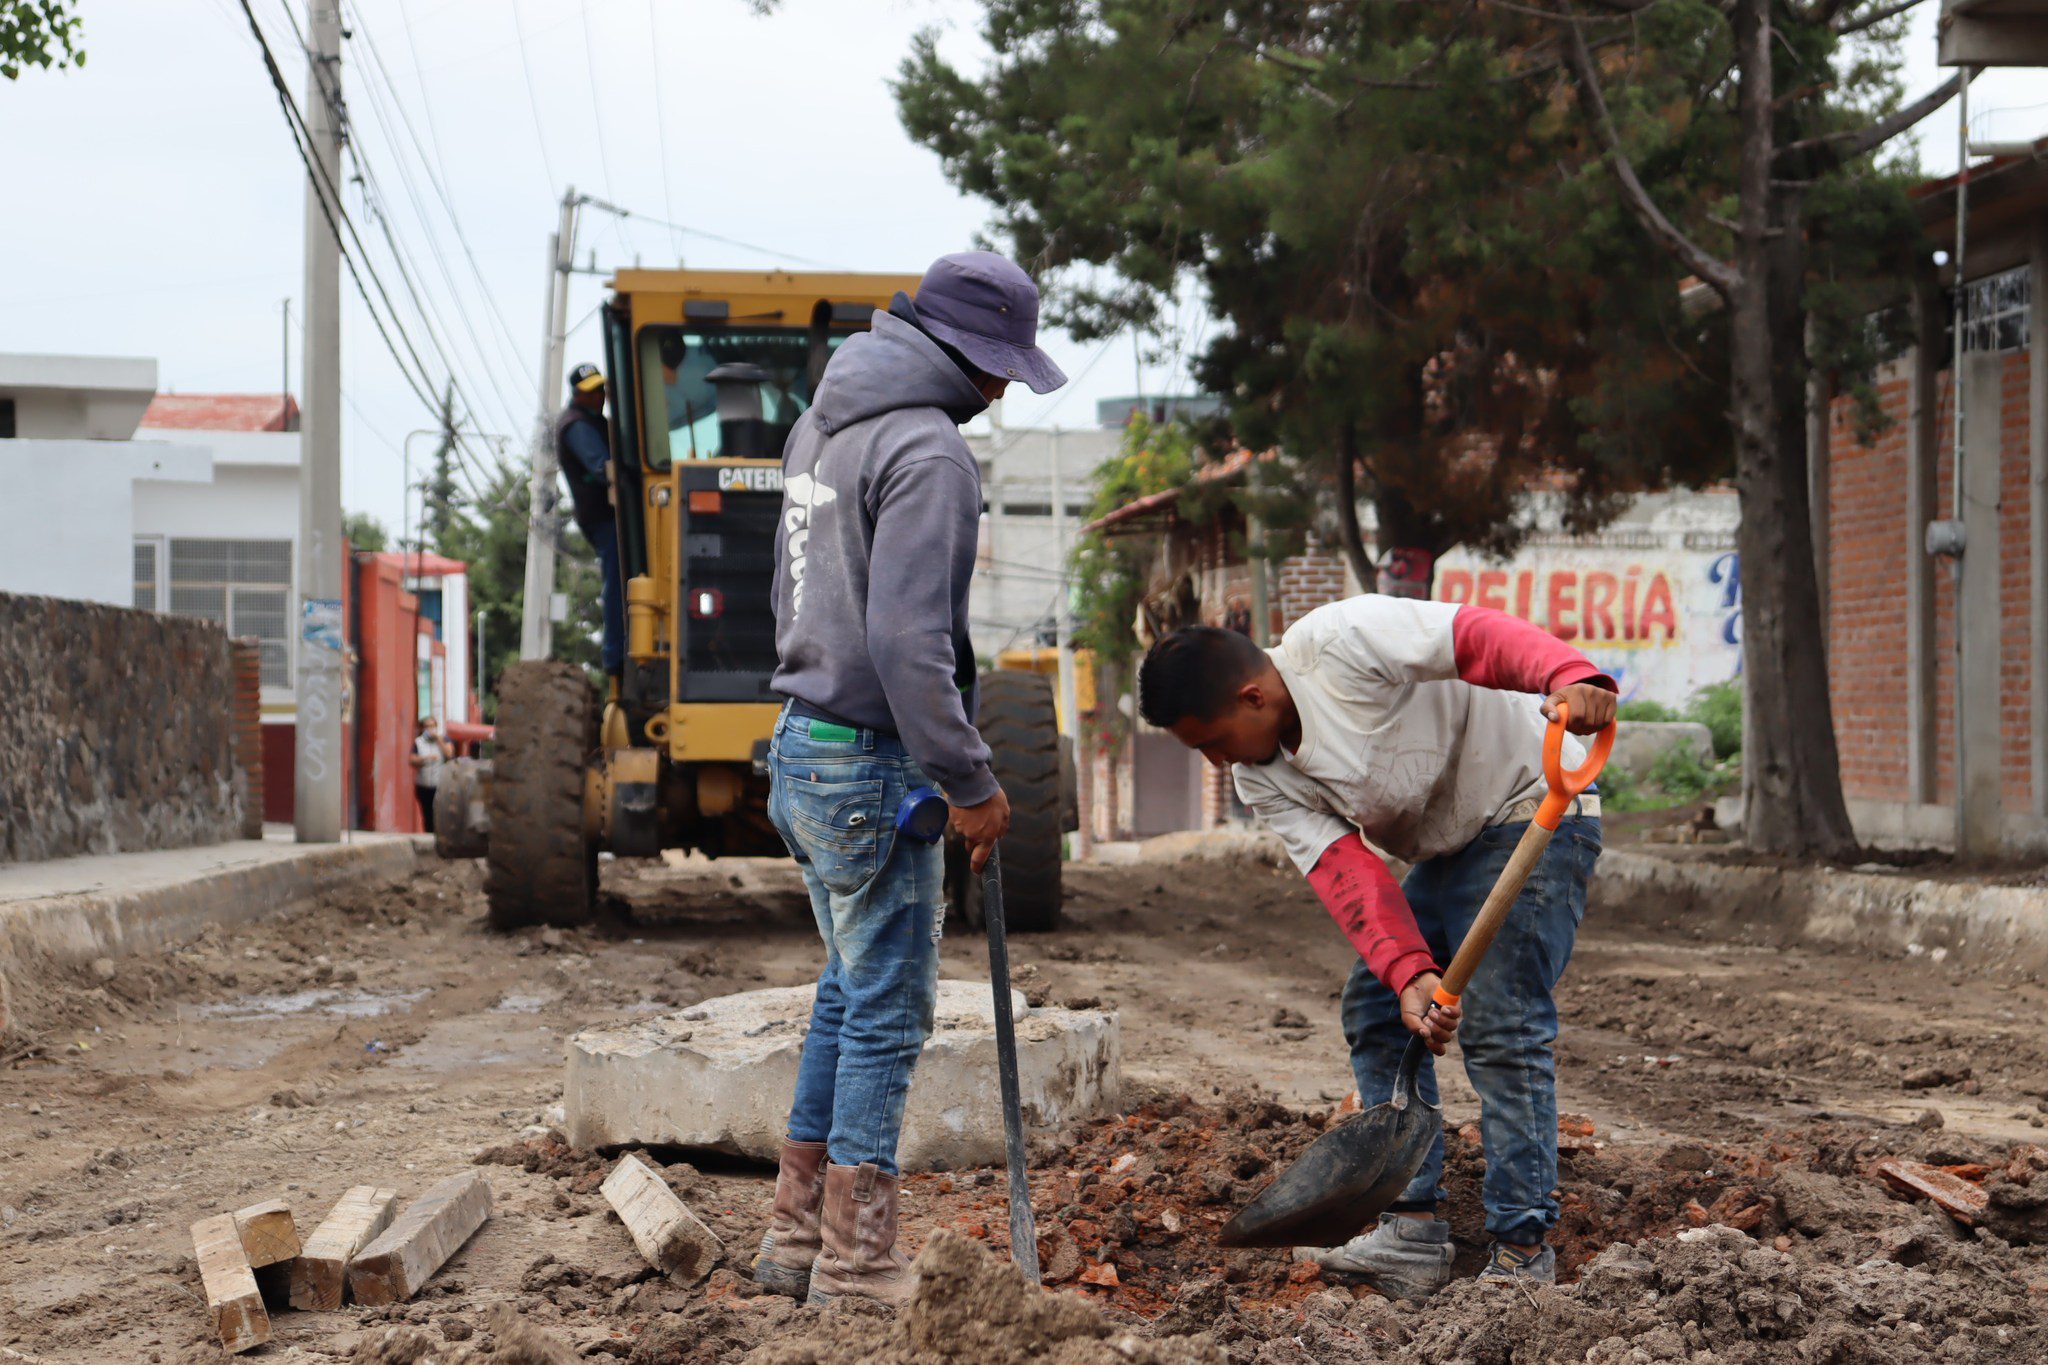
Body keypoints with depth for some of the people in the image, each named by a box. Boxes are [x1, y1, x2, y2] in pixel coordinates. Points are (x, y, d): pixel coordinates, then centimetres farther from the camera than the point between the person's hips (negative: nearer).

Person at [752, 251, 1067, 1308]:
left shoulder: (823, 422, 12)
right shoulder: (926, 451, -18)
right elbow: (908, 638, -25)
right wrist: (967, 783, -18)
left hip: (801, 745, 9)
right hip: (873, 768, -9)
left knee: (849, 992, 19)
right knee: (887, 1011, -1)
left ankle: (797, 1238, 24)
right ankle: (856, 1267, 5)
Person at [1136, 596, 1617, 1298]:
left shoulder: (1339, 642, -23)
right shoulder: (1262, 781, 0)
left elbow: (1480, 636, -31)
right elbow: (1345, 871, -11)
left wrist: (1570, 679, -50)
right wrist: (1409, 970, -27)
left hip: (1532, 812, -9)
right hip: (1444, 851, 9)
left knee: (1500, 1028, -16)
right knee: (1374, 1009, 3)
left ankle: (1522, 1250, -12)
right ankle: (1413, 1232, 2)